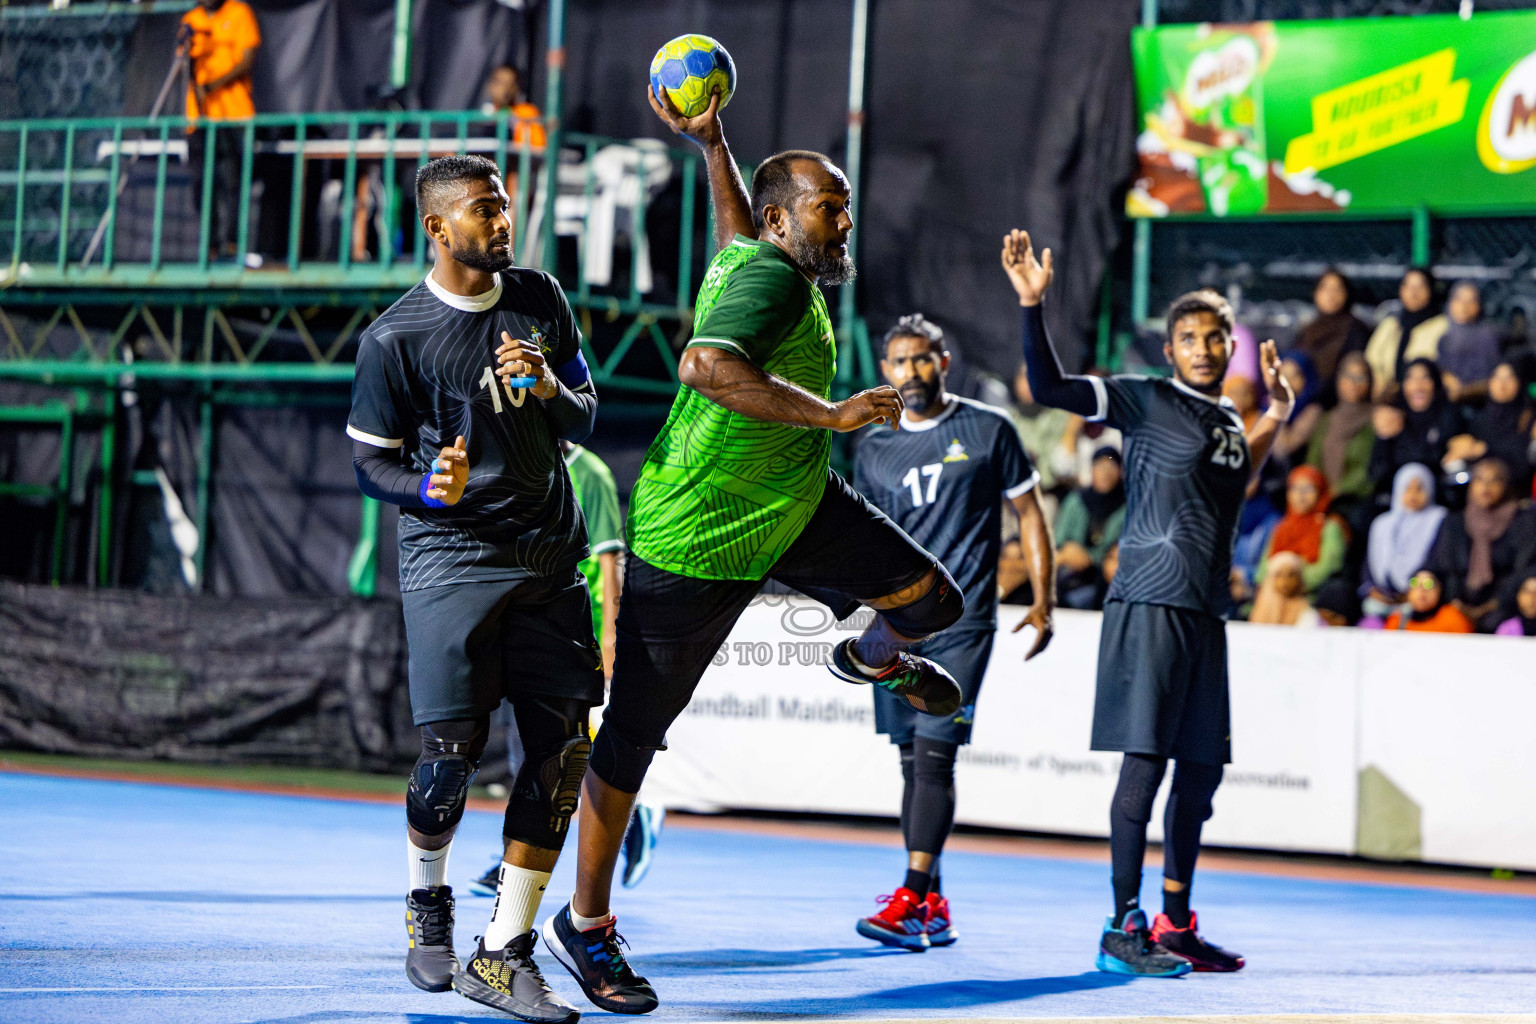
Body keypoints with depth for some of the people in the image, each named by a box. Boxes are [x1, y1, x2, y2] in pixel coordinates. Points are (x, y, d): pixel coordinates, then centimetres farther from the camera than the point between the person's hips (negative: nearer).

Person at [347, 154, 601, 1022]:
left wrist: (552, 390, -8)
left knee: (563, 747, -5)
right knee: (453, 753, -10)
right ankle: (428, 901, 22)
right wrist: (430, 489, -20)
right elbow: (371, 463, 1)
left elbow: (587, 421, 15)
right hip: (452, 558, -4)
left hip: (549, 558, 4)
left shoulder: (542, 299, 8)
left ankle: (504, 954, 2)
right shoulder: (396, 337, -5)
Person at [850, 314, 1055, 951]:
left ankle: (912, 900, -17)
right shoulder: (874, 446, 13)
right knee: (912, 760, 6)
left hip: (961, 618, -5)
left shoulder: (989, 430, 3)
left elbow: (1028, 513, 7)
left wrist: (1043, 600, 2)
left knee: (934, 755, -14)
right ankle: (933, 907, 12)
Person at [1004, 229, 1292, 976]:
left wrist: (1273, 420, 26)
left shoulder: (1231, 424, 18)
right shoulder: (1144, 401, -2)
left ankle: (1174, 923, 19)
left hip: (1204, 613, 8)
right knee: (1146, 759, -11)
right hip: (1148, 603, -8)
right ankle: (1124, 928, -7)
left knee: (1200, 768, 9)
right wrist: (1032, 304, -22)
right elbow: (1049, 387, -11)